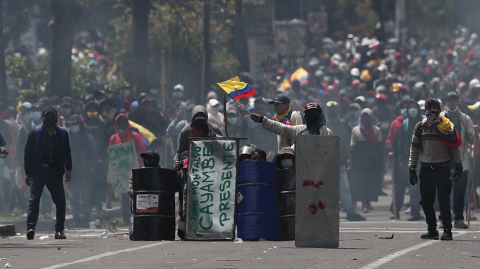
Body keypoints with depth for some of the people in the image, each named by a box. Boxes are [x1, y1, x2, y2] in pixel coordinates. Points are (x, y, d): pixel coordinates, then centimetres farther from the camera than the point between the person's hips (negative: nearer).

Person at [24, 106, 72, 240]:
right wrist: (28, 172, 0)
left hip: (55, 172, 3)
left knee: (61, 202, -1)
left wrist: (68, 169, 7)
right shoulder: (35, 133, 3)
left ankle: (59, 230, 6)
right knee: (34, 200, -13)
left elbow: (67, 153, 17)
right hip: (38, 172, -3)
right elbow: (28, 153, 5)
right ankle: (30, 228, -19)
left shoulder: (62, 133, 10)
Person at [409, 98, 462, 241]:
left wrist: (458, 165, 1)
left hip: (443, 168, -3)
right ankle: (432, 230, 15)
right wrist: (412, 168, 8)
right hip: (426, 169, 4)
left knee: (444, 202, -9)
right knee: (426, 202, 4)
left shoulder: (447, 126, 2)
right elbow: (414, 148, 13)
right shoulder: (420, 127, 10)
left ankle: (447, 230, -5)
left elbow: (454, 147, 5)